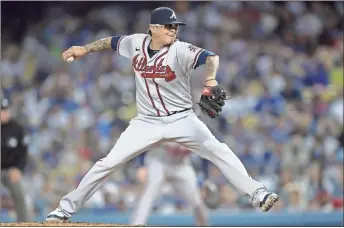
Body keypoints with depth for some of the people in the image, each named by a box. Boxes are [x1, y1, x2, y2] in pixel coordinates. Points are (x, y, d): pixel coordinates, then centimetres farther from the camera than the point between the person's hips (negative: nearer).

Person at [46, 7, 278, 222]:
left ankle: (256, 193, -12)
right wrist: (85, 49, 10)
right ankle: (67, 207, 5)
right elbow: (112, 42, 17)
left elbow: (210, 57, -36)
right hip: (147, 123, 2)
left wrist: (210, 82, -55)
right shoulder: (136, 43, -4)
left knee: (219, 152, -17)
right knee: (108, 163, -4)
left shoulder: (180, 50, -18)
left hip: (181, 120, -2)